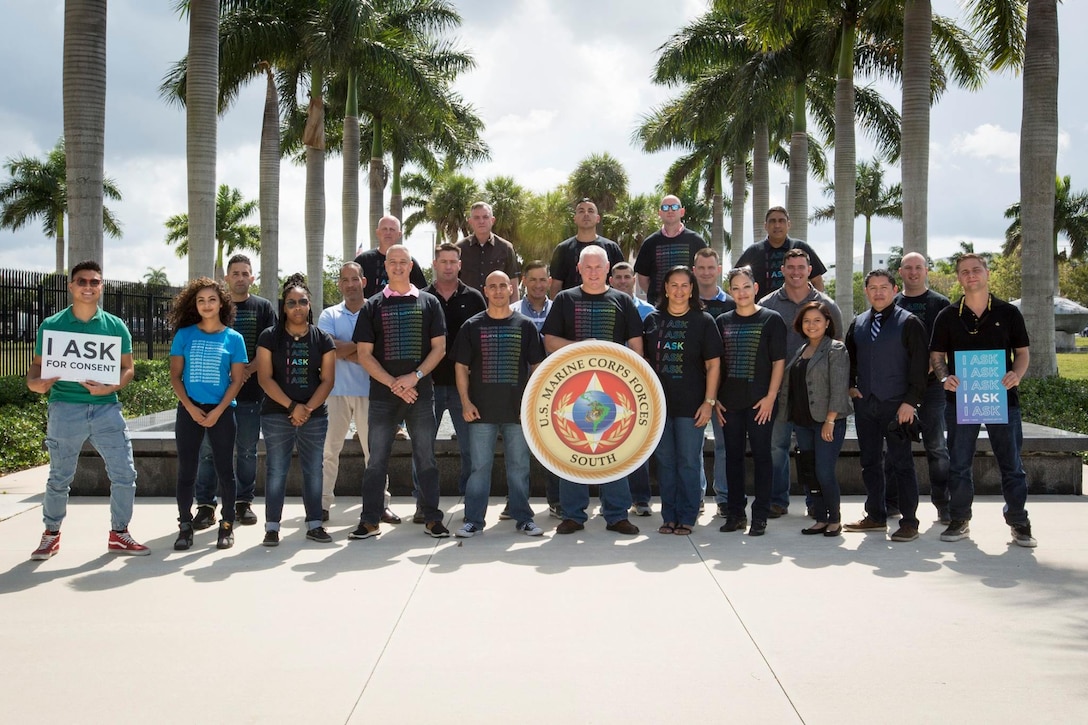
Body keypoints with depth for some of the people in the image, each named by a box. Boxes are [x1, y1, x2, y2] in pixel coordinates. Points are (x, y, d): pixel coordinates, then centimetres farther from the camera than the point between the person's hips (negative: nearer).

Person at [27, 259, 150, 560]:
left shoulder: (115, 326, 5)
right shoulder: (51, 325, 3)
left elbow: (128, 368, 6)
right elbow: (37, 367, 7)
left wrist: (110, 387, -13)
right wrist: (36, 383, -17)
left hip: (106, 408, 1)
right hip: (65, 408, -1)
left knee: (124, 473, -1)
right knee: (59, 478, 7)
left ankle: (119, 534, 16)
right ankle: (51, 535, 26)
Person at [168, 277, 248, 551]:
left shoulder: (233, 338, 1)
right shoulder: (184, 335, 3)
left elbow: (237, 380, 0)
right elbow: (175, 376, 3)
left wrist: (218, 411, -11)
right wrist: (191, 408, -9)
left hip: (222, 411, -1)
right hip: (189, 410, 1)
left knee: (224, 469, 3)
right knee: (186, 469, 4)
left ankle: (227, 526, 12)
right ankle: (185, 526, 11)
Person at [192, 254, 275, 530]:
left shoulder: (263, 308, 8)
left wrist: (249, 370, -14)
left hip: (250, 391, 0)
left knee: (247, 450, 7)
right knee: (209, 450, -1)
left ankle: (243, 502, 17)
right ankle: (205, 505, 5)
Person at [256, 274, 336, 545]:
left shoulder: (323, 339, 6)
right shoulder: (270, 337, 1)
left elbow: (327, 380, 1)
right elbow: (265, 378, -5)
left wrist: (308, 408, -12)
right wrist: (292, 406, -14)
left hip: (315, 416, 2)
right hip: (276, 415, -2)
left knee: (313, 470, 6)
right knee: (276, 470, 0)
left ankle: (314, 525, 15)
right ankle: (272, 527, 6)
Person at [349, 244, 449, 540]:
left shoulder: (429, 302, 8)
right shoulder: (372, 306, 7)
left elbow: (439, 347, 3)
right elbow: (364, 354, 2)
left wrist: (414, 377, -11)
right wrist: (393, 384, -10)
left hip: (421, 394, 0)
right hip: (382, 395, 0)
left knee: (426, 458, 4)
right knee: (377, 460, 3)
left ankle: (432, 518, 11)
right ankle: (370, 520, 9)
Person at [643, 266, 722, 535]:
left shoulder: (703, 321, 0)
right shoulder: (652, 320, 7)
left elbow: (713, 364, -1)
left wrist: (709, 402, -8)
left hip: (691, 404, -3)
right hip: (659, 402, 3)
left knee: (689, 462, 0)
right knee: (665, 461, 8)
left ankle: (687, 518, 9)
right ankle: (669, 516, 17)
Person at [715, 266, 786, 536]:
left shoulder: (771, 319, -1)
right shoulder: (722, 322, 9)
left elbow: (779, 361, -3)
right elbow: (715, 362, 11)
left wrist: (770, 397, -11)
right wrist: (714, 398, 4)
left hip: (760, 401, -4)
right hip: (729, 401, 4)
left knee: (761, 455, 1)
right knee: (733, 456, 8)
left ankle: (760, 516, 7)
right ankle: (735, 513, 18)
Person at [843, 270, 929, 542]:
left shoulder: (908, 323, -4)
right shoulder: (857, 324, 11)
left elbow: (920, 364, -8)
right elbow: (849, 357, 23)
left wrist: (910, 401, -14)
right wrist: (851, 386, 8)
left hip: (896, 404, -5)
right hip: (864, 403, 5)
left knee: (901, 462, -2)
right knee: (870, 462, 10)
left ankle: (909, 521, 4)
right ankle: (875, 516, 21)